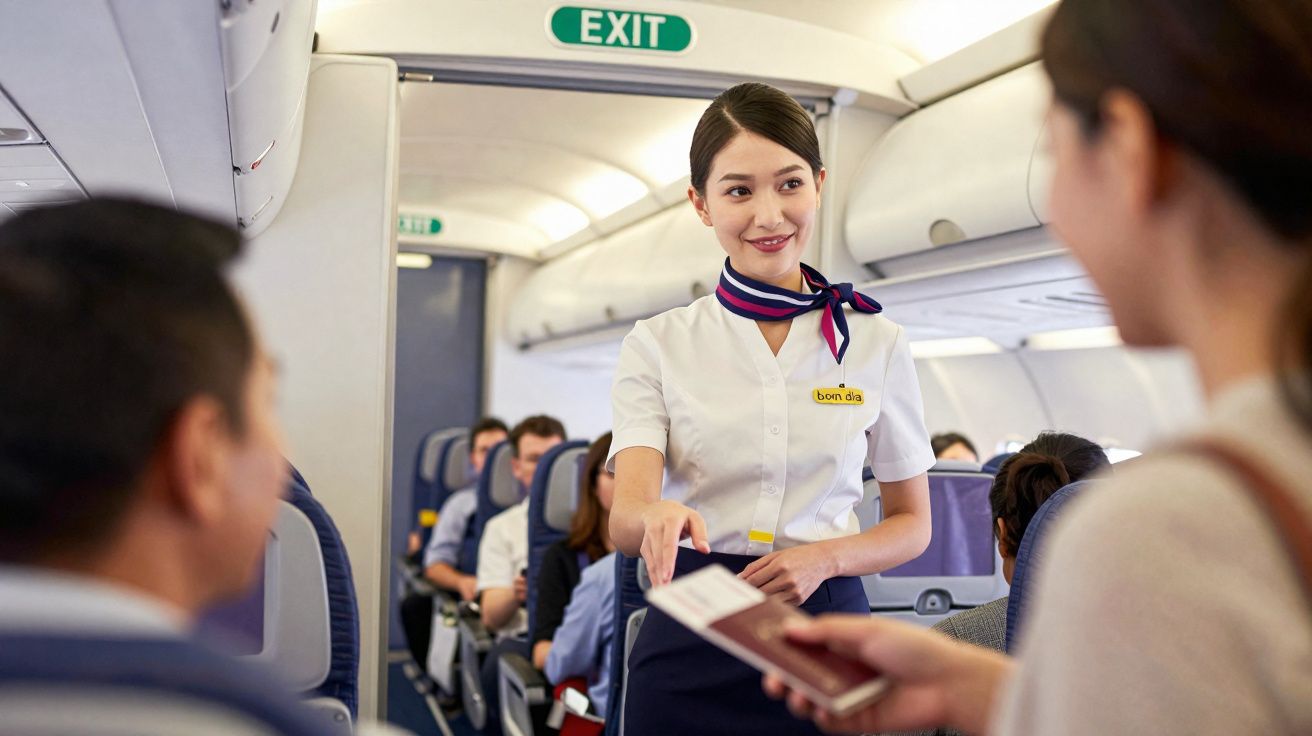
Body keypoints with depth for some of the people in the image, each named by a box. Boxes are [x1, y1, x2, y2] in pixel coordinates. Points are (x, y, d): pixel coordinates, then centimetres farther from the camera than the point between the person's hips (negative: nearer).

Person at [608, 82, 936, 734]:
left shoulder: (878, 344, 2)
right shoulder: (657, 345, 0)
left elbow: (912, 525, 8)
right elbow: (624, 516, -11)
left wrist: (826, 557, -11)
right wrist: (658, 516, -35)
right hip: (690, 642, 0)